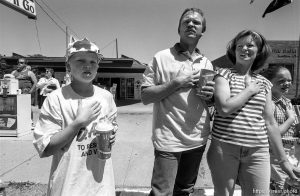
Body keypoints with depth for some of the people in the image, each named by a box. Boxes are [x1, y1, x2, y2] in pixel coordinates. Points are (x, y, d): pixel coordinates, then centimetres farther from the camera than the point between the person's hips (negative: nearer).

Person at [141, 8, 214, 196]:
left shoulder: (207, 64, 9)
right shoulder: (161, 58, -6)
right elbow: (145, 96, -10)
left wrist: (210, 94, -5)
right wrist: (176, 83, -19)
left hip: (198, 139, 6)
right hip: (169, 139, -5)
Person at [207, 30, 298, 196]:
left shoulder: (264, 83, 10)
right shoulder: (224, 74, -1)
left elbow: (270, 123, 13)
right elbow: (224, 108, -18)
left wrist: (283, 159, 15)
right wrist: (250, 90, -6)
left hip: (258, 152, 4)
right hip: (224, 148, -3)